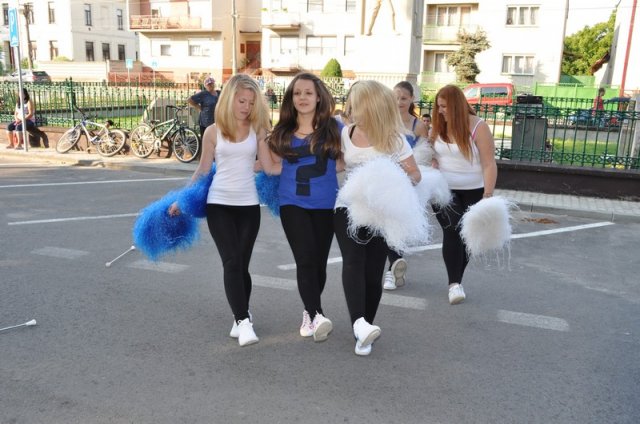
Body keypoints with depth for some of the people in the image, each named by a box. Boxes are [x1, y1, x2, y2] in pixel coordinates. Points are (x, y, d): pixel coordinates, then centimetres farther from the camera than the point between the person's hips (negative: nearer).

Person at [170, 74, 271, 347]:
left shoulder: (257, 130, 3)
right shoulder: (213, 132, 1)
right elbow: (203, 170, 7)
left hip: (249, 205, 1)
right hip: (218, 204, -1)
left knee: (241, 264, 6)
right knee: (232, 262, -12)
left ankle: (241, 317, 25)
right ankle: (243, 321, -11)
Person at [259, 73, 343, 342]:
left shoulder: (334, 128, 0)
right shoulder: (283, 132, 5)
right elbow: (272, 168, 2)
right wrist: (260, 137, -4)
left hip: (325, 204, 0)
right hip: (293, 203, 0)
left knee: (319, 261, 9)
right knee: (306, 259, -15)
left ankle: (309, 312, 28)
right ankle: (316, 315, -17)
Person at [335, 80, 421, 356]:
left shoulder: (393, 138, -8)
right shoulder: (346, 133, 3)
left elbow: (415, 174, -5)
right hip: (348, 207, 2)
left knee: (373, 271, 1)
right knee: (353, 261, -21)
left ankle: (363, 328, 15)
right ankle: (359, 322, -32)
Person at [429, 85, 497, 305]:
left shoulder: (478, 127, -12)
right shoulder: (438, 127, -1)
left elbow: (489, 165, -13)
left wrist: (488, 195, -19)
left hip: (472, 192, -1)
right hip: (443, 189, 1)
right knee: (452, 231, -11)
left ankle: (456, 280, 22)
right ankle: (454, 283, -8)